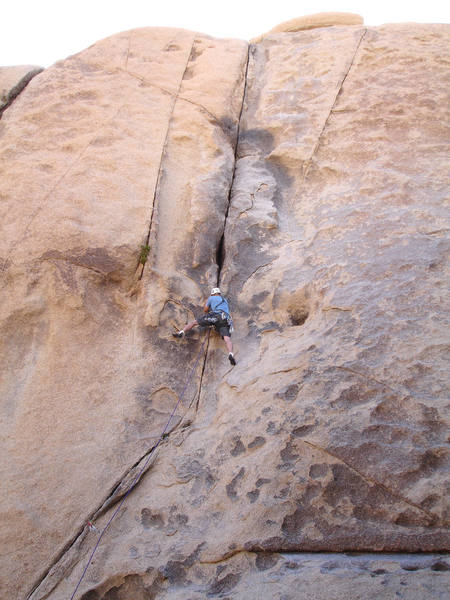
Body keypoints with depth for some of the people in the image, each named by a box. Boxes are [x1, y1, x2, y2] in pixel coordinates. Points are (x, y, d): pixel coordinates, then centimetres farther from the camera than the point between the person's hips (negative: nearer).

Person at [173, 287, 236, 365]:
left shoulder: (211, 298, 23)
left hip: (215, 316, -3)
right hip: (226, 320, 3)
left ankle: (181, 332, -9)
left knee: (195, 322, 12)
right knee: (227, 339, -18)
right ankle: (231, 354, -45)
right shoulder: (225, 300, 38)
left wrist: (206, 302, 49)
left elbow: (205, 310, 29)